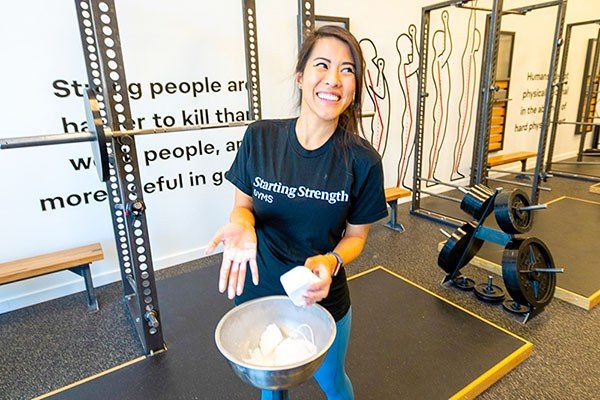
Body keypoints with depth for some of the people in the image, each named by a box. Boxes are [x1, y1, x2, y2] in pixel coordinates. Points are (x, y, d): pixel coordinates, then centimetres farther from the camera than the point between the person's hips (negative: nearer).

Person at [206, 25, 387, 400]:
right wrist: (242, 223, -24)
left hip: (323, 298, -1)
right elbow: (243, 204, -1)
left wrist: (331, 261, -26)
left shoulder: (363, 161, -17)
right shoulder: (260, 137, -14)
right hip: (258, 289, 2)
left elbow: (356, 235, -6)